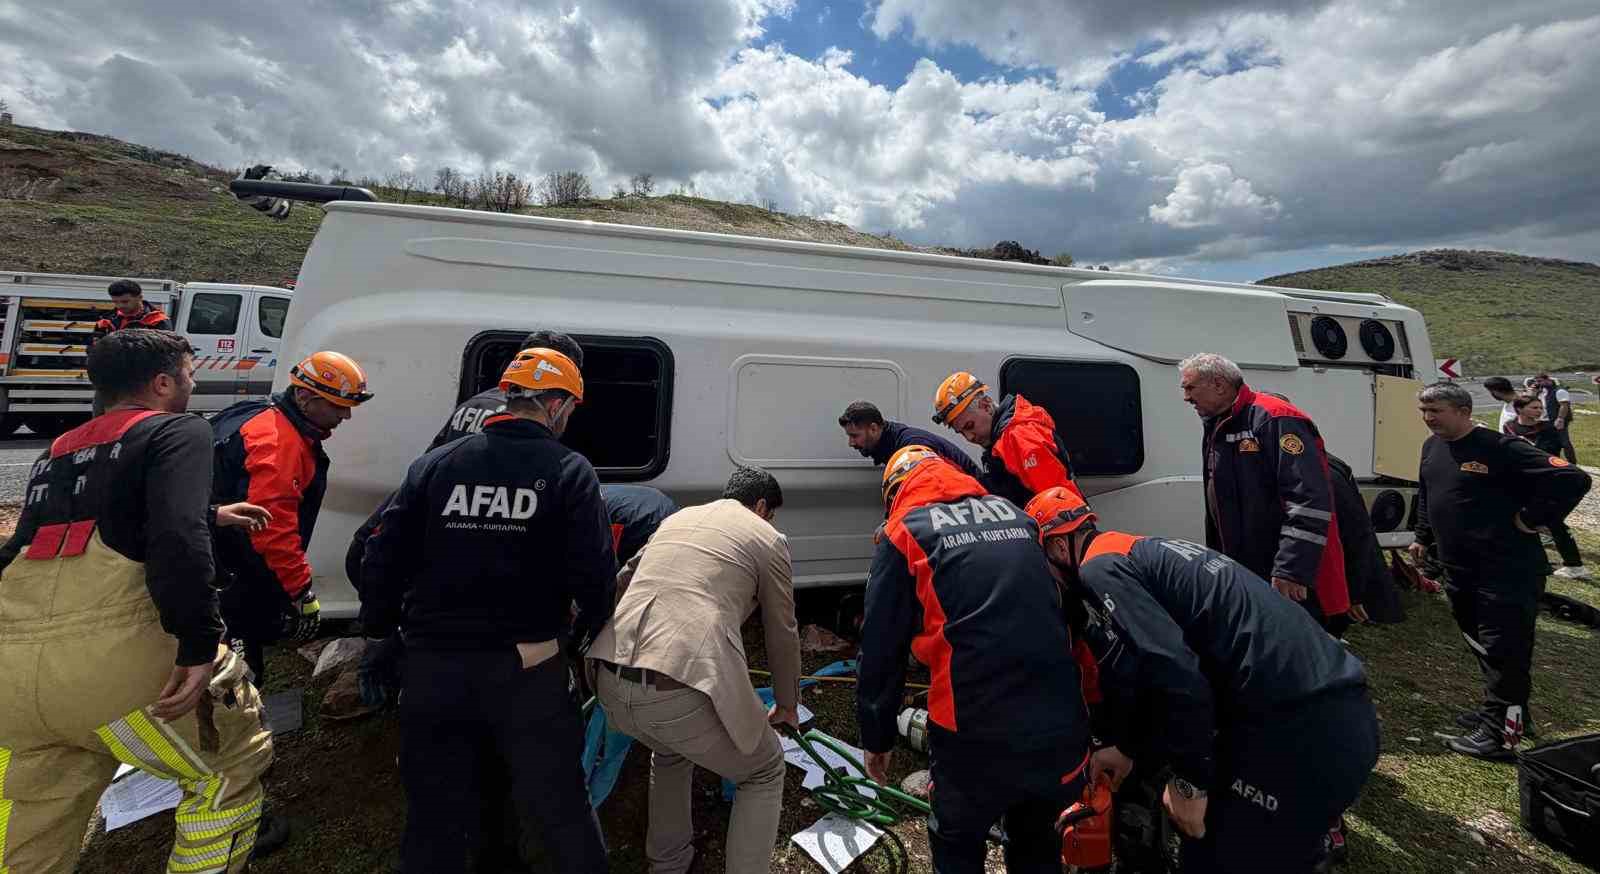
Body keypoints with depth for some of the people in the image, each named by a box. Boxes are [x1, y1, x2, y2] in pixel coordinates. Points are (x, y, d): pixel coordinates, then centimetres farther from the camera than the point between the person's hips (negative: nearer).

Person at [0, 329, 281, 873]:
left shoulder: (58, 451, 24)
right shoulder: (178, 431, -1)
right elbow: (178, 539, -18)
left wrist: (212, 517, 49)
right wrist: (200, 648, -18)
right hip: (117, 655, -8)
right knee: (232, 765, 14)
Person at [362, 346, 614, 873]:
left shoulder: (434, 464, 3)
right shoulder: (569, 471, -9)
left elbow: (382, 559, 4)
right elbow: (594, 577, -15)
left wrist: (379, 630, 20)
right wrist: (585, 634, 5)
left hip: (434, 667, 4)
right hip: (527, 670, -3)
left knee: (435, 820, 20)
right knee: (561, 814, 13)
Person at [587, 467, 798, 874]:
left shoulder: (676, 518, 25)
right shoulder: (767, 538, 10)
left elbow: (621, 581, 36)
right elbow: (782, 635, 17)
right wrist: (788, 704, 33)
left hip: (609, 680, 7)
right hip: (686, 687, -6)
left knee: (670, 753, 39)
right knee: (764, 773, 23)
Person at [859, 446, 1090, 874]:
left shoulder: (905, 532, 0)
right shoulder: (1016, 514, 15)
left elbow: (881, 649, 0)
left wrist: (877, 739, 11)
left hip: (979, 734, -5)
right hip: (1062, 727, 5)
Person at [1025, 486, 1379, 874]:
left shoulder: (1100, 570, -10)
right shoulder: (1139, 553, 20)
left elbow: (1172, 670, -22)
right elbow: (1148, 669, 25)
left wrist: (1189, 780, -11)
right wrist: (1128, 748, 28)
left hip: (1295, 730, -9)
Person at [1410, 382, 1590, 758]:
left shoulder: (1501, 448, -17)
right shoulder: (1432, 447, 8)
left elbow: (1572, 479, -20)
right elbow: (1425, 494, 22)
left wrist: (1531, 521, -16)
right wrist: (1422, 538, 21)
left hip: (1508, 571, -8)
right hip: (1458, 569, 8)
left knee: (1504, 650, 0)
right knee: (1478, 643, 19)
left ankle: (1500, 731, 9)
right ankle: (1500, 709, 34)